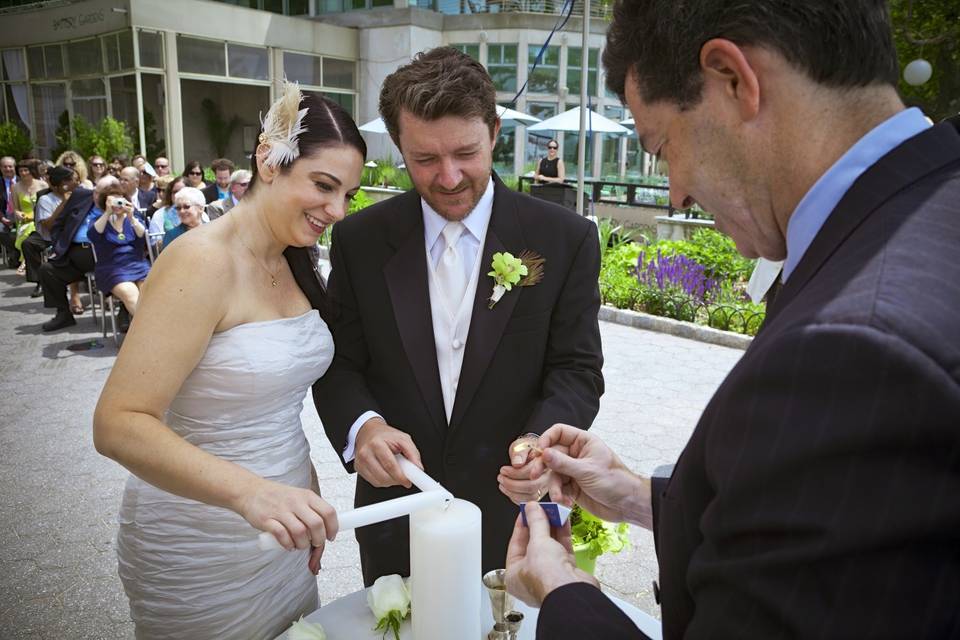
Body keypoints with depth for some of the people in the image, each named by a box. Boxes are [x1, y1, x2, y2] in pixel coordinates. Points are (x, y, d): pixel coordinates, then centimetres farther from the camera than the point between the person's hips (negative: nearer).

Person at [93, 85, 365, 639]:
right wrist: (249, 491, -39)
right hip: (203, 553, -7)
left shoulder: (290, 264, 3)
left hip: (279, 528, 7)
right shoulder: (203, 262, -21)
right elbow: (119, 425, -26)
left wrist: (306, 507, 5)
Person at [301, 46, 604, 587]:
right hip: (395, 516, 1)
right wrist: (363, 426, -23)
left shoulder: (566, 239, -9)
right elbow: (340, 364, -1)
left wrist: (541, 440, -27)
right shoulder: (360, 239, -5)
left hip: (511, 511, 0)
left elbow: (577, 369, -7)